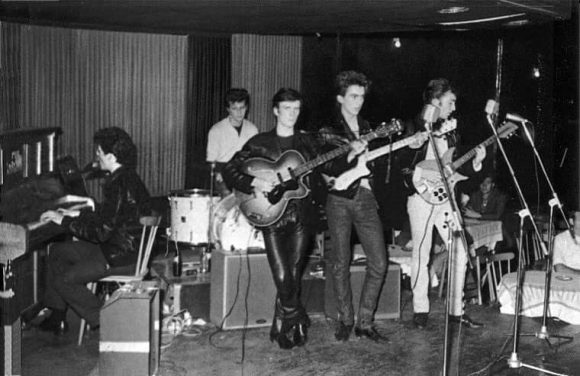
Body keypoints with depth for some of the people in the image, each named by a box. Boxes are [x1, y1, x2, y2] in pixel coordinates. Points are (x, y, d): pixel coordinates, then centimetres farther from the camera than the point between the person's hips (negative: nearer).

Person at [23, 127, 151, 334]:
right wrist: (76, 214, 15)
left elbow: (100, 231, -25)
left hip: (122, 256, -11)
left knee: (64, 281, -12)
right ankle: (55, 316, 21)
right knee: (58, 251, 15)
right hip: (126, 246, 11)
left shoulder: (120, 185, -24)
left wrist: (63, 221, -15)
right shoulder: (126, 177, 8)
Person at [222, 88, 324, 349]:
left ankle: (282, 327, 23)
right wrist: (255, 182, -14)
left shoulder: (307, 142, 13)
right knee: (283, 279, -9)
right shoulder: (260, 142, 4)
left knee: (293, 277, 1)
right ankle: (297, 322, 17)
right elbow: (229, 171, 1)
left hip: (301, 215, 3)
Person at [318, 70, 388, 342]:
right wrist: (351, 154, -24)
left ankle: (365, 322, 8)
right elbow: (326, 169, -11)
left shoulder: (367, 128, 15)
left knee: (379, 263, -3)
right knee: (340, 263, 0)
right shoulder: (329, 131, 1)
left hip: (366, 199, 4)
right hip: (339, 200, -4)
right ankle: (345, 320, 17)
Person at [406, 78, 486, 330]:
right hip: (420, 197, -5)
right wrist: (416, 183, -17)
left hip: (443, 197, 6)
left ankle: (456, 310, 11)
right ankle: (420, 310, 13)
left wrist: (474, 163, -2)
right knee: (421, 255, 0)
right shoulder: (415, 127, -4)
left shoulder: (449, 132, 15)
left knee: (460, 253, 0)